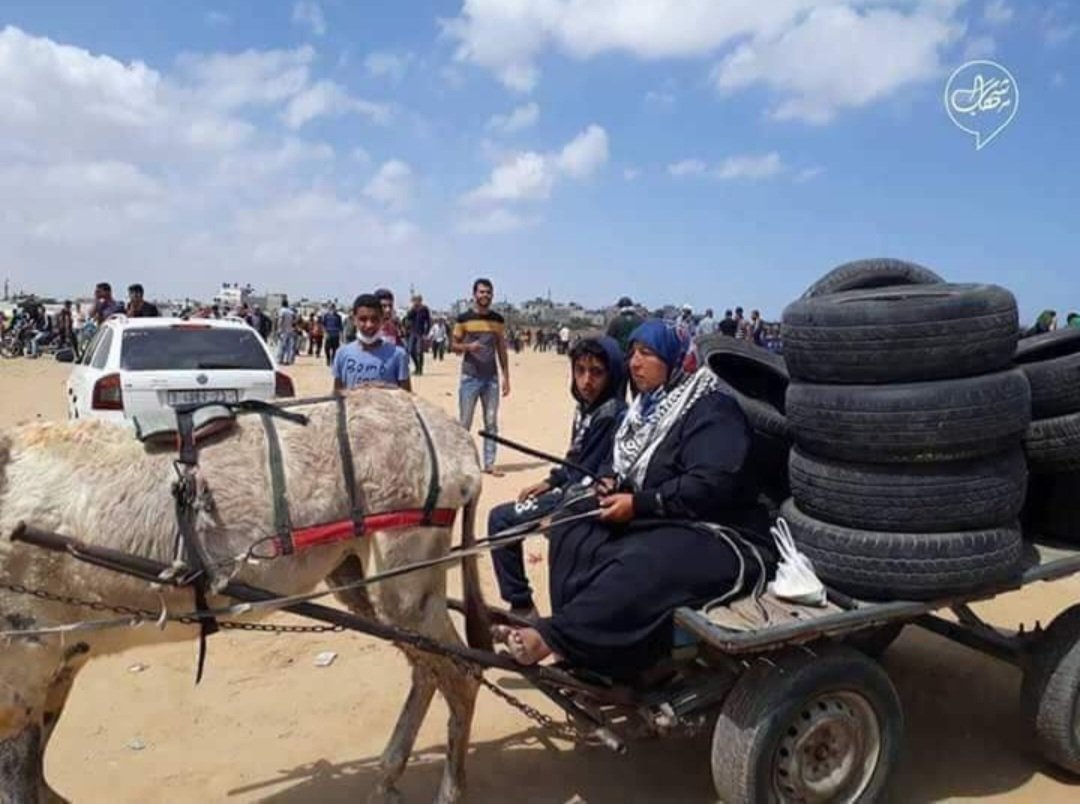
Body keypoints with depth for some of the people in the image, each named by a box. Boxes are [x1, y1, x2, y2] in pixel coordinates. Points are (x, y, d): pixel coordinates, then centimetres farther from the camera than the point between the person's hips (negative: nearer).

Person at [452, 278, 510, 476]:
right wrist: (468, 346, -19)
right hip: (470, 377, -3)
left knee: (491, 422, 5)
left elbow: (502, 350, 11)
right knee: (465, 423, 1)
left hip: (491, 378, 3)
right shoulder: (464, 319, -1)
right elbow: (453, 346, 2)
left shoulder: (498, 320, 8)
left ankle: (489, 464, 11)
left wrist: (506, 378, 6)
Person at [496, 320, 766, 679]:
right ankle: (585, 647, -15)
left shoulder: (711, 410, -12)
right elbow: (628, 466, 23)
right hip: (659, 524, 9)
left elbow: (712, 485, -24)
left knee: (639, 567, -36)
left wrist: (638, 505, -22)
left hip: (714, 534, -9)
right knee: (572, 536, -6)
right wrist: (613, 482, -2)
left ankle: (550, 636, -32)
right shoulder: (650, 407, 13)